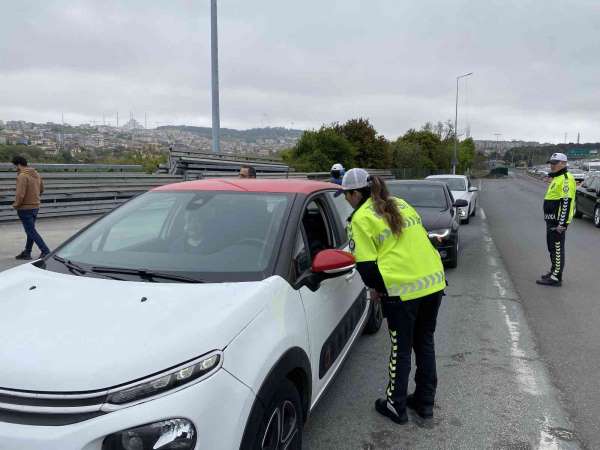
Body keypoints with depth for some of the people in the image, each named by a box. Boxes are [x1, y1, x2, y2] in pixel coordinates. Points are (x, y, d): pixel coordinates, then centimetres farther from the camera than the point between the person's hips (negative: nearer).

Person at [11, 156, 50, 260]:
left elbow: (20, 194, -24)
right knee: (31, 230, 15)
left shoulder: (22, 176, -19)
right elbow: (41, 189, 17)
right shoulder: (36, 174, 8)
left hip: (25, 208, -9)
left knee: (31, 231, -3)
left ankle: (45, 251, -6)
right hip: (35, 206, 9)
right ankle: (27, 253, 24)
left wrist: (16, 205, -8)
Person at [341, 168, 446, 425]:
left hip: (401, 290, -6)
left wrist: (375, 286, 9)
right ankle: (425, 401, 32)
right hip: (434, 282, 7)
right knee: (425, 343, 20)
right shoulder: (401, 205, 16)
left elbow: (365, 264, -10)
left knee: (401, 348, 10)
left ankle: (396, 406, 24)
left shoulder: (361, 218, -5)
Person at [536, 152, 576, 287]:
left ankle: (556, 278, -3)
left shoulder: (566, 179, -15)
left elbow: (567, 203, -22)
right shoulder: (556, 178, 19)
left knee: (557, 249, -7)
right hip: (551, 221, 11)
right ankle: (554, 271, 29)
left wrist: (562, 223, -24)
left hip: (558, 222, -11)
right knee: (552, 248, 18)